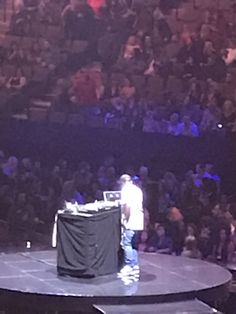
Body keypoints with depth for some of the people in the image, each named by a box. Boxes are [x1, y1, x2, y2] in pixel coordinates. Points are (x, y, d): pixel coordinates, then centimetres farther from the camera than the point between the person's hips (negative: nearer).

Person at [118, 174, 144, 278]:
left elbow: (127, 205, -19)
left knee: (127, 244, -4)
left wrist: (125, 219, -14)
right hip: (138, 222, 9)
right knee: (134, 245, 15)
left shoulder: (126, 189, -8)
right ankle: (135, 266, 16)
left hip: (130, 222, -9)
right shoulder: (138, 189, 16)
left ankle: (129, 266, -5)